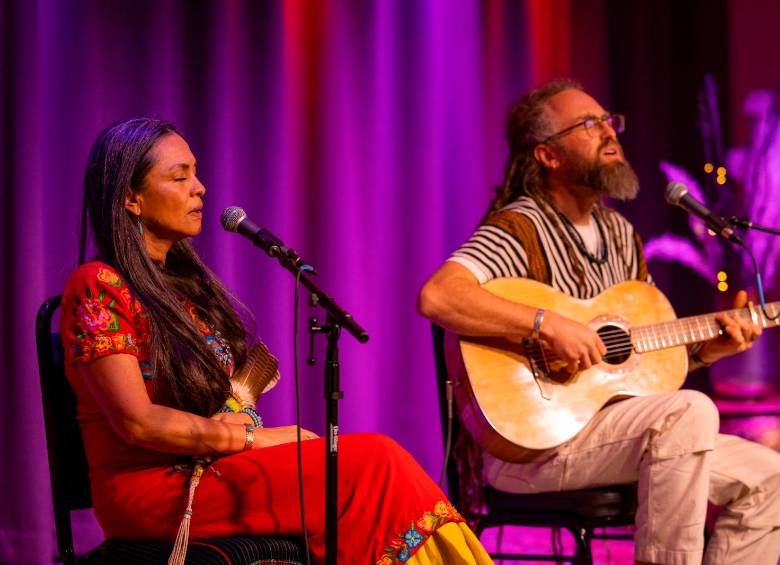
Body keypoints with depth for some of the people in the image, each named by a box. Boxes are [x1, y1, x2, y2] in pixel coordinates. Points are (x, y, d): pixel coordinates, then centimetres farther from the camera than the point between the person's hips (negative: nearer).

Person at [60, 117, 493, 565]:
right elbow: (137, 422, -15)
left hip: (211, 470, 7)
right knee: (372, 463, -21)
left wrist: (243, 419, -9)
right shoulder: (98, 287, -8)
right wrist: (251, 437, -12)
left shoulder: (185, 279, 17)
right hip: (150, 486, -7)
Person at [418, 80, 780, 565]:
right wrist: (549, 324, -30)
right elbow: (437, 297, -29)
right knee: (690, 411, -30)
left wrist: (708, 348, 4)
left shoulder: (619, 234, 17)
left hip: (614, 429, 9)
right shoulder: (522, 229, -10)